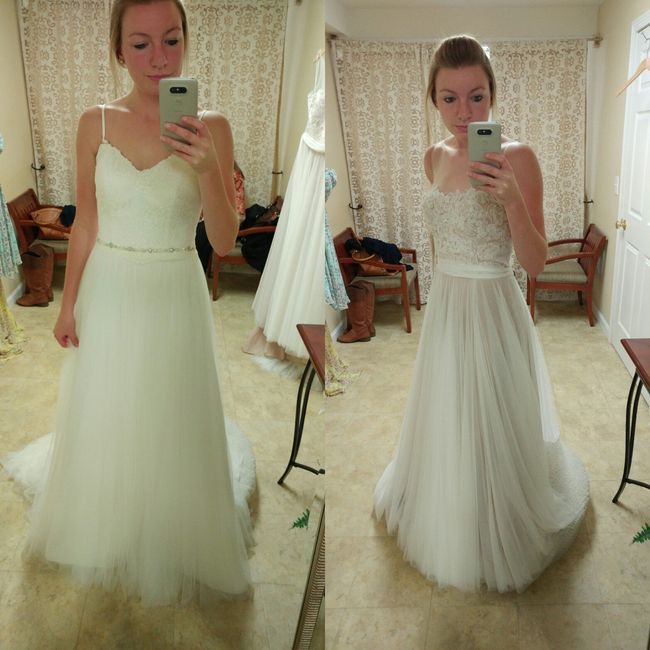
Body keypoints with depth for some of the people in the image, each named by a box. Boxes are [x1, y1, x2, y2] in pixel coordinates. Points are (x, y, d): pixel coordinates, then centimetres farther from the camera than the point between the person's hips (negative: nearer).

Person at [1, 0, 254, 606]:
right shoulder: (95, 123, -3)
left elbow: (224, 241, -14)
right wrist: (68, 303, 3)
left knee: (169, 426, 11)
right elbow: (85, 225, 4)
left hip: (175, 296, -1)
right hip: (107, 292, 2)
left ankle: (170, 549, 37)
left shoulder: (210, 127, -9)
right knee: (103, 423, 16)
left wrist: (208, 168, -29)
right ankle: (103, 535, 44)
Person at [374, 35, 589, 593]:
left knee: (493, 427, 9)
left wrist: (512, 200, -31)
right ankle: (445, 518, 46)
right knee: (447, 421, 20)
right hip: (444, 304, 6)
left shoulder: (517, 158, -15)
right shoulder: (436, 158, 3)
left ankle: (500, 537, 35)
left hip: (493, 310, -5)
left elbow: (535, 263, -17)